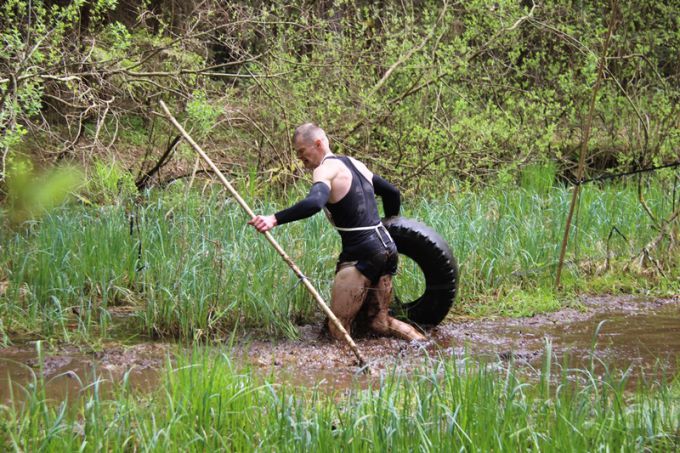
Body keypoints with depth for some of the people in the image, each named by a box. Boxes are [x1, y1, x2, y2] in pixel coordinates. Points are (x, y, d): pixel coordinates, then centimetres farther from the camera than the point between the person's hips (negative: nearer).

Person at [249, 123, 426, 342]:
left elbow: (314, 203, -30)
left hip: (361, 256, -9)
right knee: (379, 321, 21)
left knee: (338, 331, -5)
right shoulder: (355, 164, 17)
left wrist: (274, 219, -37)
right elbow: (393, 194, 27)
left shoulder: (326, 169, -9)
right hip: (387, 247, 9)